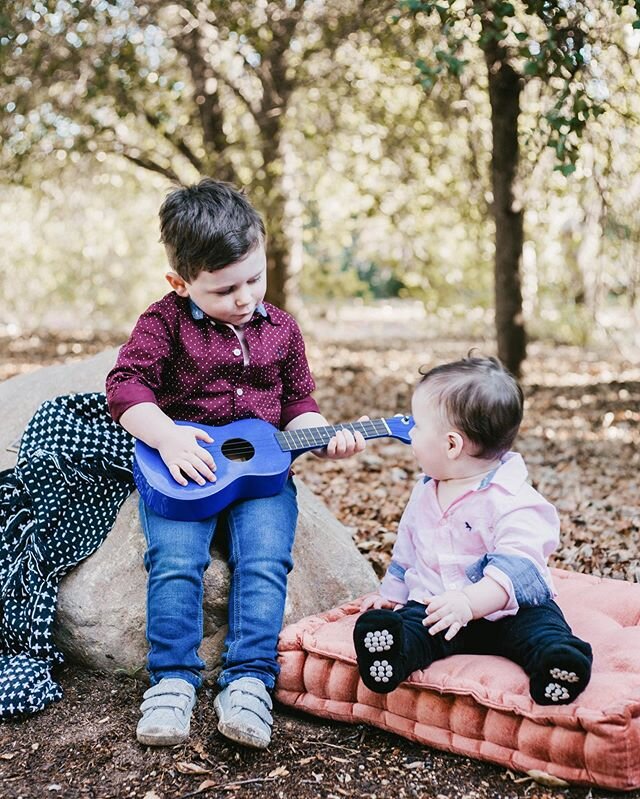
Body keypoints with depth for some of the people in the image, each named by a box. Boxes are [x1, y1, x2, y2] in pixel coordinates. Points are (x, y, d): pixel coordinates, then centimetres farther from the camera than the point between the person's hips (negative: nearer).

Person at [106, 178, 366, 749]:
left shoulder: (281, 328, 11)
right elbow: (126, 386, -7)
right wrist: (168, 437, -21)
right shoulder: (165, 322, 0)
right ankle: (173, 680, -11)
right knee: (175, 559, -23)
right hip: (184, 468, -2)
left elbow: (297, 405, 17)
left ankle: (249, 681, -15)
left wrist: (325, 437, -3)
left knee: (266, 561, -21)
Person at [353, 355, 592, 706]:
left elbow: (516, 567, -24)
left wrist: (470, 602, -37)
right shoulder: (425, 492, 13)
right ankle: (392, 654, -54)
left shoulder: (514, 502, -13)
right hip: (434, 604, 3)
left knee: (541, 628, -32)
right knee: (406, 624, -27)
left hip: (503, 608, -3)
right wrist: (392, 592, 29)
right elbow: (407, 548, 28)